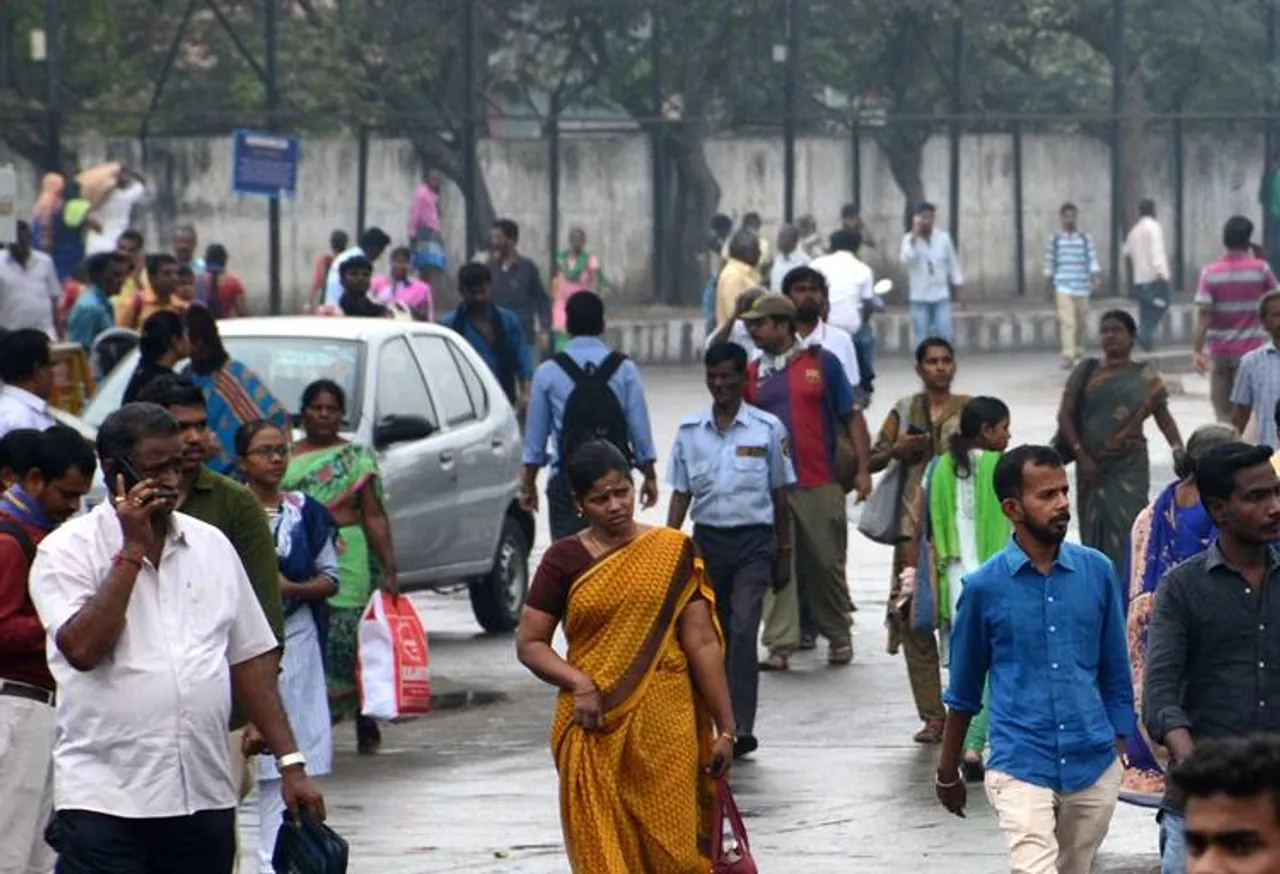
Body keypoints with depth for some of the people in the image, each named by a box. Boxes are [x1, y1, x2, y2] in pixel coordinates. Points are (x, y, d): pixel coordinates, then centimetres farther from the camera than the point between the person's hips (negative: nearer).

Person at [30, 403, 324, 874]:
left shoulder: (211, 545, 14)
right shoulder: (69, 549, -2)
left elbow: (250, 659, 16)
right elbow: (83, 649, -18)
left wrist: (290, 763, 10)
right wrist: (133, 550, -12)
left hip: (206, 795, 5)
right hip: (105, 798, -5)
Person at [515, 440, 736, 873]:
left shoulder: (673, 553, 2)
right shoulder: (564, 559, 3)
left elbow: (702, 645, 0)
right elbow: (529, 643, 3)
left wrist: (725, 728, -2)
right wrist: (579, 683, -14)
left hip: (666, 727, 0)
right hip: (595, 731, 0)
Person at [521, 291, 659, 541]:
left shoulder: (549, 372, -2)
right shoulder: (624, 370, -1)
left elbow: (536, 435, 3)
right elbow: (640, 429, 1)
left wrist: (528, 483, 13)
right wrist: (650, 476, 12)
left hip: (565, 481, -1)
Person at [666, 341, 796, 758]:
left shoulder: (767, 429, 0)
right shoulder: (690, 431, 6)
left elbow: (780, 495, 6)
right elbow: (681, 493, 9)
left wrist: (784, 553, 7)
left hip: (753, 540, -3)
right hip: (707, 538, 3)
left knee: (742, 631, -16)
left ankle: (741, 727, -20)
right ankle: (719, 722, 22)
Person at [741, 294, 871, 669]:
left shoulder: (822, 363, 3)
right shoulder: (752, 373, 9)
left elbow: (852, 418, 4)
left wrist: (862, 470, -2)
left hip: (820, 483, -2)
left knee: (826, 561, 4)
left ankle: (838, 635, 20)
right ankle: (780, 644, 2)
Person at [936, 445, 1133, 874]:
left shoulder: (1098, 572, 3)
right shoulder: (984, 587, -3)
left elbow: (1116, 673, 12)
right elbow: (964, 690, 10)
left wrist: (1119, 750, 10)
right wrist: (947, 772, 17)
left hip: (1094, 764, 3)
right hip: (1021, 768, -3)